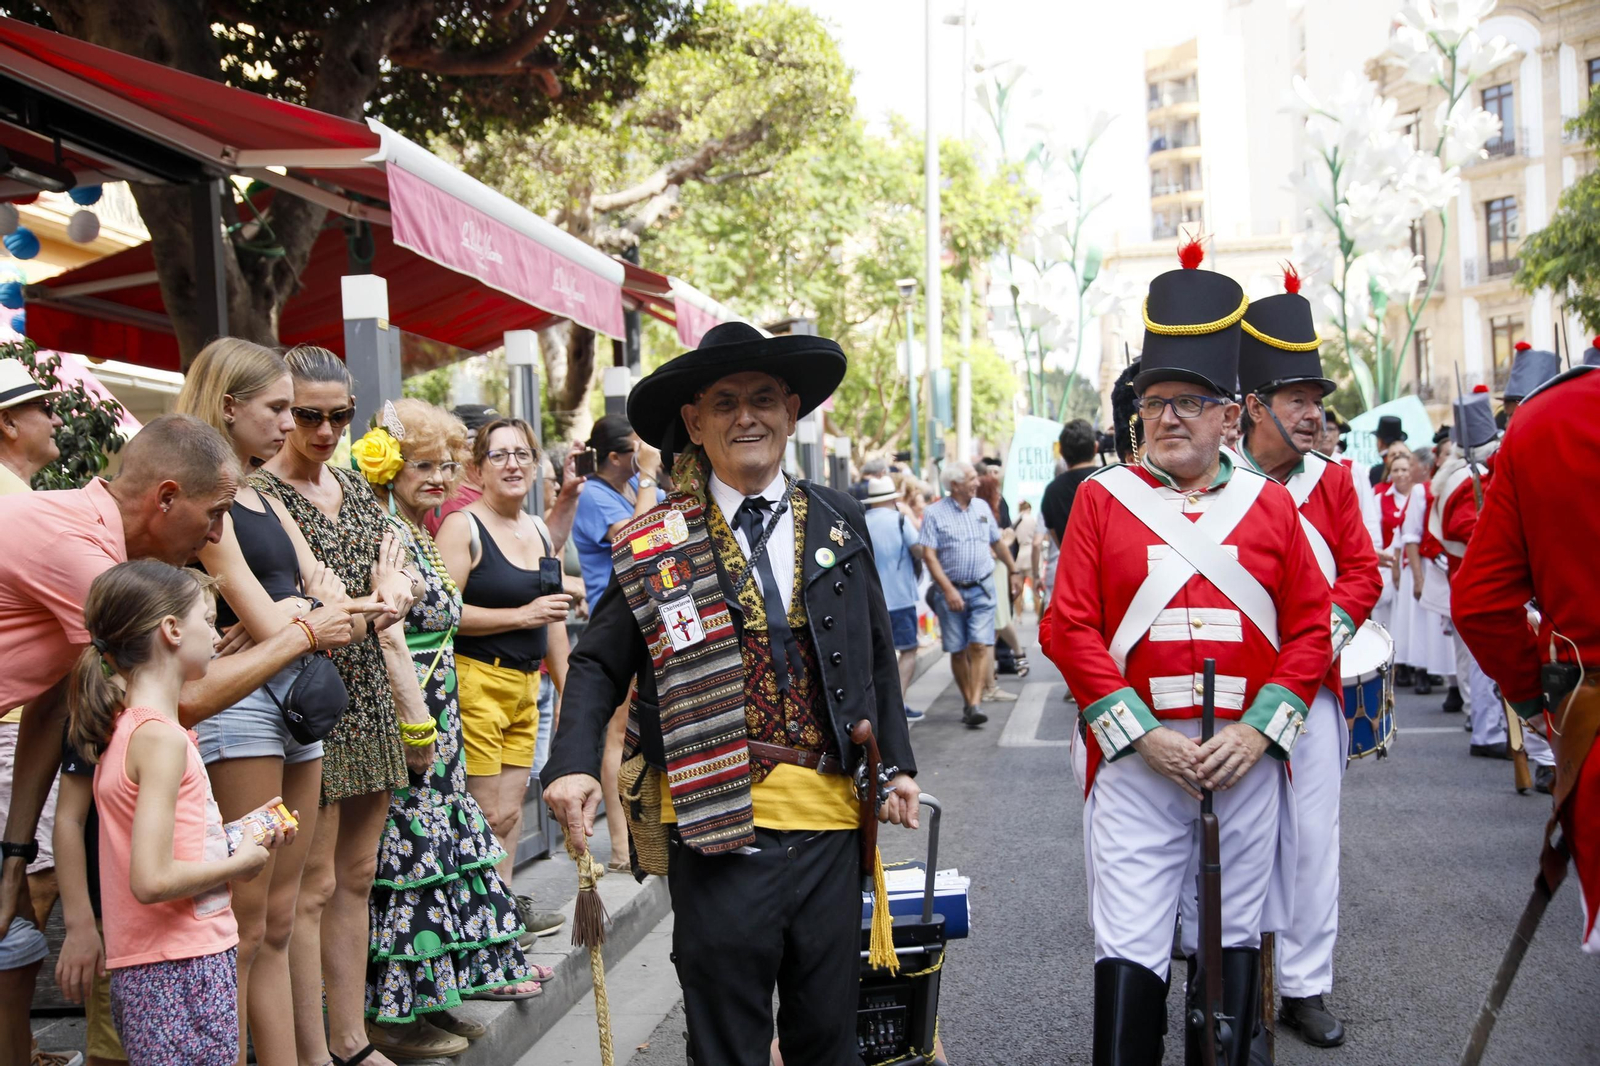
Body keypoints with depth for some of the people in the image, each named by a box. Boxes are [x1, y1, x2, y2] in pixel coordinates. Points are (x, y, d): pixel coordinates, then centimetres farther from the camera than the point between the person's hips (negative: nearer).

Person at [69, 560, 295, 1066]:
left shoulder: (124, 729, 11)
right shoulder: (162, 739, -17)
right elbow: (151, 881, -23)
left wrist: (237, 836, 10)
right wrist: (239, 863, -10)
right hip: (184, 968, -9)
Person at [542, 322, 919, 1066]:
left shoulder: (839, 522, 8)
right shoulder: (656, 544, -2)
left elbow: (876, 652, 14)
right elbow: (599, 663, 3)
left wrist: (898, 762, 10)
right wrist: (572, 764, -11)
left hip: (830, 817, 3)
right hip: (718, 825, -3)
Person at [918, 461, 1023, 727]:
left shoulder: (982, 507, 9)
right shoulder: (934, 513, -5)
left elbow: (997, 543, 22)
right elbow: (929, 555, -10)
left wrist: (1013, 571, 26)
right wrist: (948, 590, -17)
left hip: (982, 588, 2)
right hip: (951, 591, -2)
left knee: (980, 645, -11)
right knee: (958, 651, 4)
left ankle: (975, 704, -15)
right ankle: (967, 701, 17)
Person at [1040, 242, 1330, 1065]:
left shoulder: (1270, 504, 8)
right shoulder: (1102, 499, 2)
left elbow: (1309, 628, 5)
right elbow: (1071, 629, -4)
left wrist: (1257, 729, -8)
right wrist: (1143, 736, -11)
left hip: (1248, 759, 3)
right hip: (1135, 761, -2)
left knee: (1234, 941, 13)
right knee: (1131, 953, -2)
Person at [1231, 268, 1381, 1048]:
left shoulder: (1333, 481, 8)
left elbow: (1362, 571, 7)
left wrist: (1334, 622, -11)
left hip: (1312, 687, 3)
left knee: (1313, 835, 5)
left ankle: (1304, 984, 17)